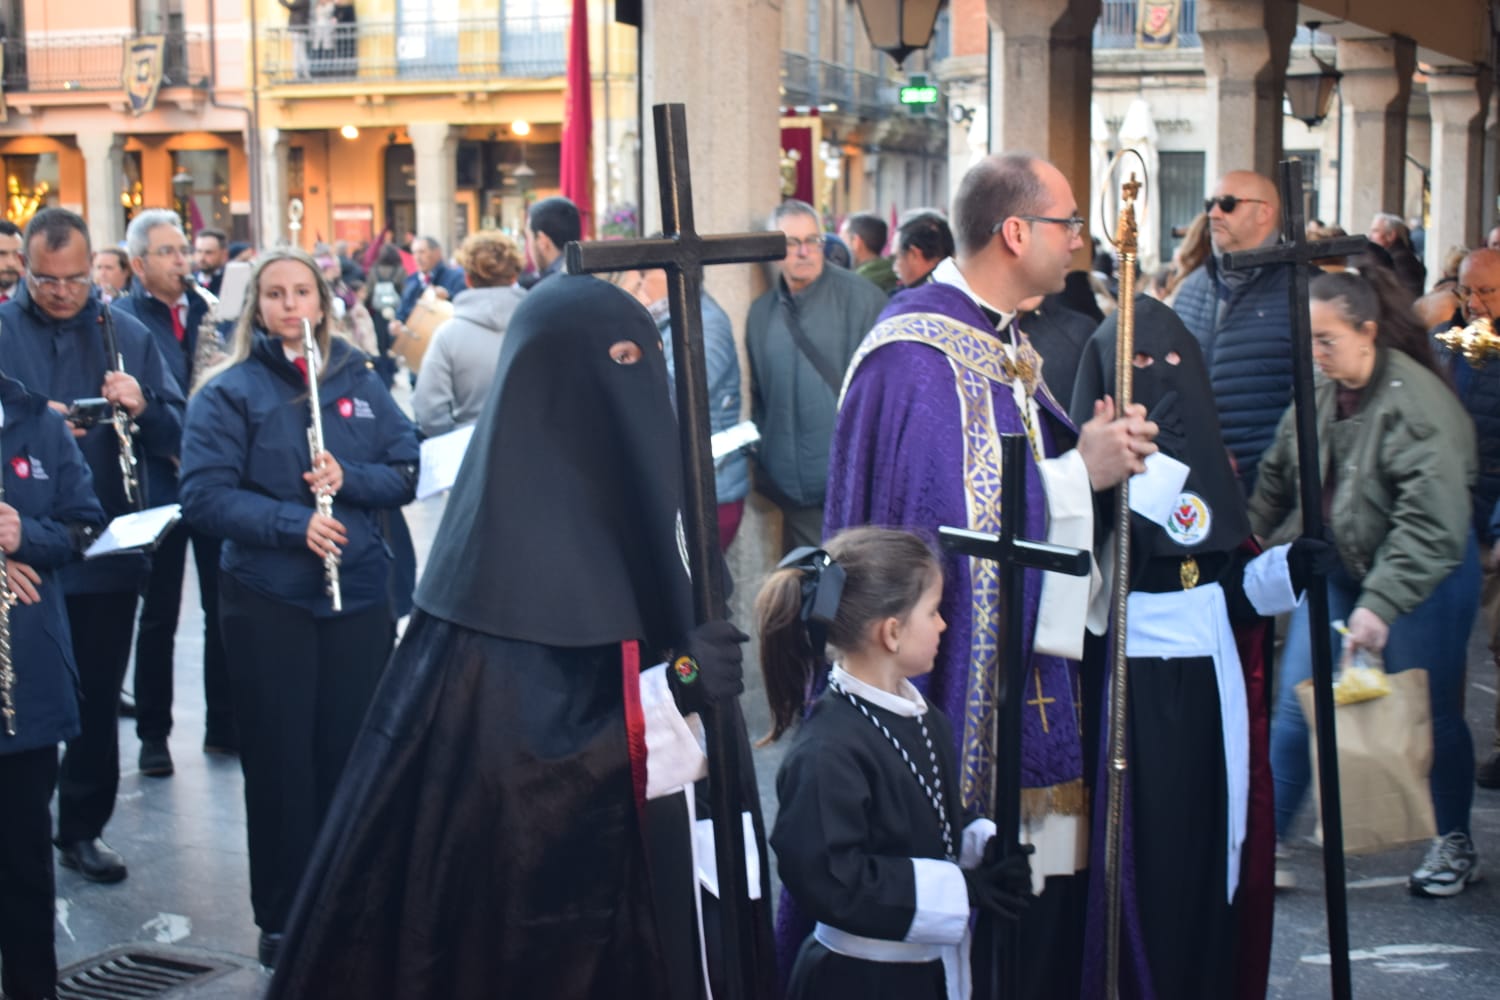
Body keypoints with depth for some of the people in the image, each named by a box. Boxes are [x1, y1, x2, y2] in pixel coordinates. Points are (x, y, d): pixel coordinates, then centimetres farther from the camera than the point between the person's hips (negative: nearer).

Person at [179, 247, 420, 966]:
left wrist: (349, 480, -13)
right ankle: (282, 920, 16)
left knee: (352, 753, 9)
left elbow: (407, 471, 6)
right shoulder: (229, 393, -3)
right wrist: (293, 523, -22)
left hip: (361, 592, 3)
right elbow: (204, 497, -11)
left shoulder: (360, 383, 7)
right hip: (268, 601, -3)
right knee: (280, 760, 3)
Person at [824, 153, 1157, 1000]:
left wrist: (1104, 446, -3)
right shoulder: (917, 354, -17)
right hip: (960, 682, -9)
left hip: (1025, 682, 9)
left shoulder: (1006, 341, 14)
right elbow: (953, 511, -24)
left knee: (1037, 889, 12)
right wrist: (1081, 471, -16)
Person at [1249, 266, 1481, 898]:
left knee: (1432, 715, 8)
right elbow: (1277, 484, 12)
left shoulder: (1416, 401, -23)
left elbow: (1433, 520, -29)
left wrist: (1381, 604, -33)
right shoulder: (1318, 396, -1)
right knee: (1294, 707, 1)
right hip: (1338, 571, 6)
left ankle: (1455, 846, 29)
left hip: (1421, 579, -6)